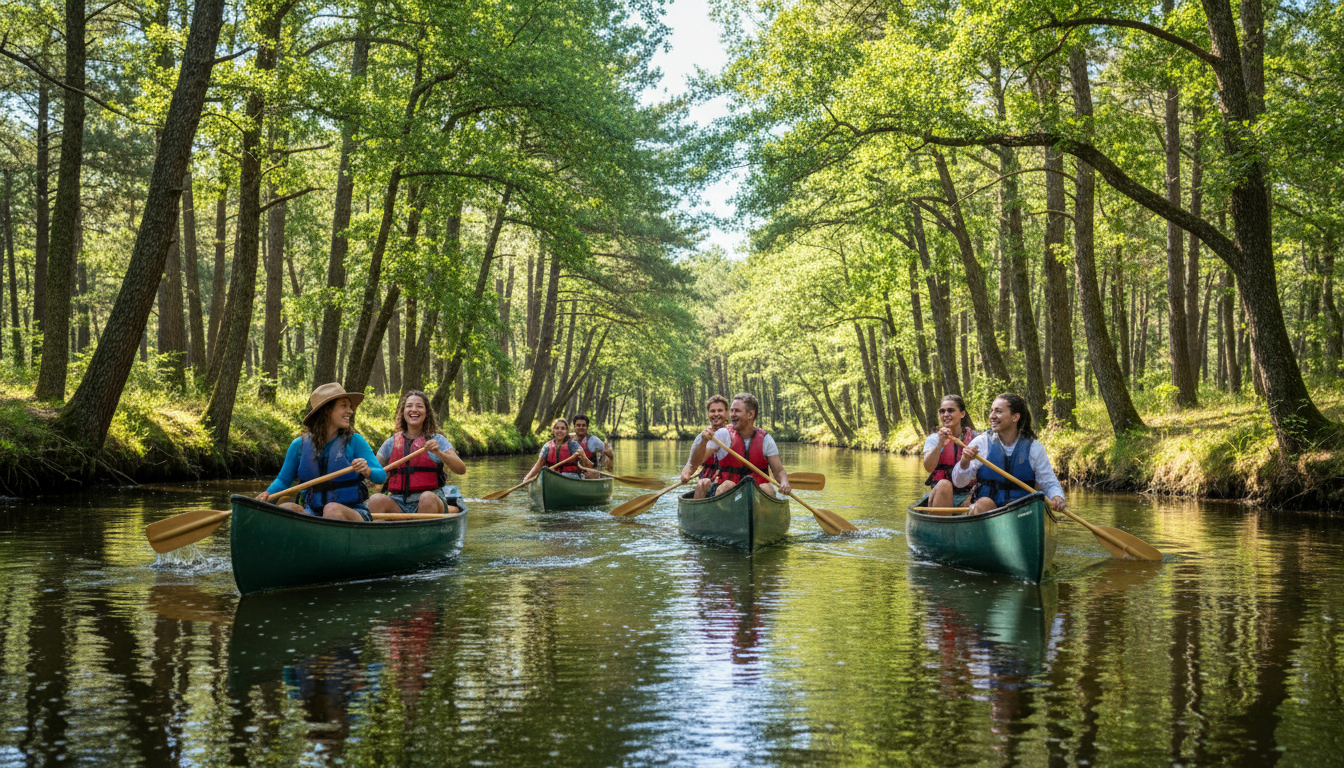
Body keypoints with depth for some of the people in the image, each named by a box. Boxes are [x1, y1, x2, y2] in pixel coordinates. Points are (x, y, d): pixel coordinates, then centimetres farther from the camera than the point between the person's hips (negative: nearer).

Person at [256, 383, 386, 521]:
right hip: (313, 513, 2)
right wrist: (268, 494, -3)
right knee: (286, 508, -27)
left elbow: (382, 477, -4)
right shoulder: (300, 445, 7)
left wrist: (367, 471, -27)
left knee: (332, 509, -35)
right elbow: (283, 480, 18)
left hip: (352, 515, -2)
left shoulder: (355, 441, 2)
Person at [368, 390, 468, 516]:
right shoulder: (391, 443, 15)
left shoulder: (437, 440, 8)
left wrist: (439, 453, -20)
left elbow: (461, 470, -5)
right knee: (376, 499, -28)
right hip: (398, 504, 2)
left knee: (428, 498, -35)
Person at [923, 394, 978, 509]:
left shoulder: (974, 437, 9)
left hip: (968, 494, 0)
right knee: (944, 484, -34)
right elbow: (929, 468, -10)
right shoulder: (933, 439, 8)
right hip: (940, 493, 0)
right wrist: (940, 444, -23)